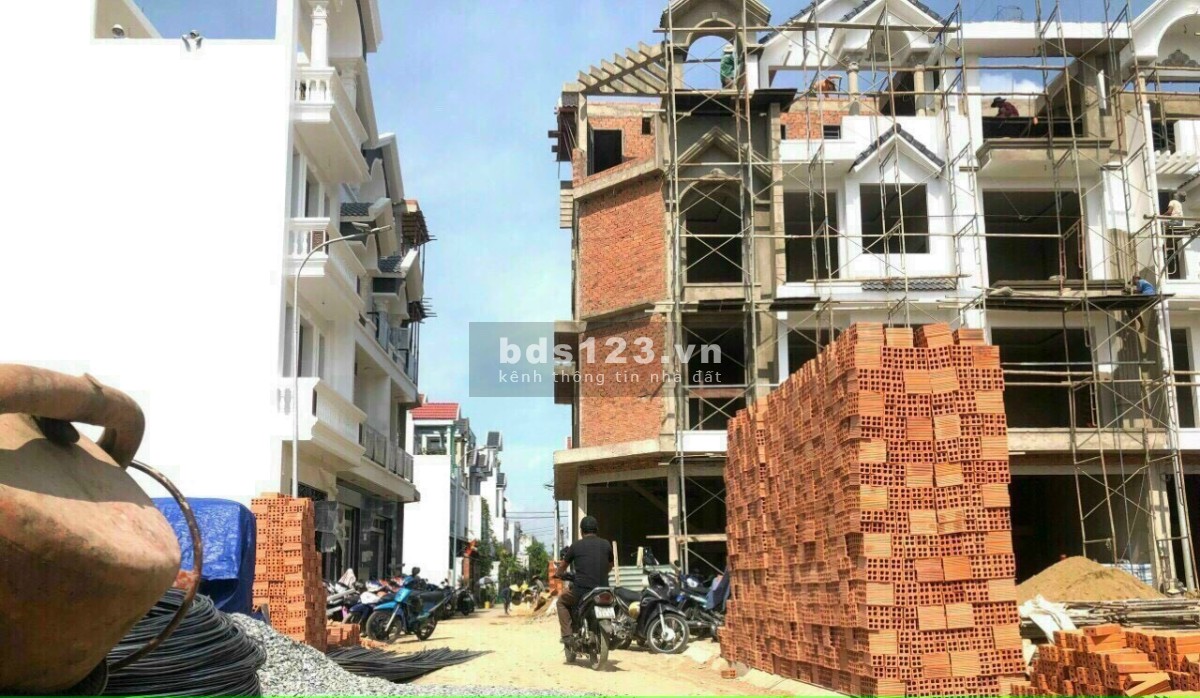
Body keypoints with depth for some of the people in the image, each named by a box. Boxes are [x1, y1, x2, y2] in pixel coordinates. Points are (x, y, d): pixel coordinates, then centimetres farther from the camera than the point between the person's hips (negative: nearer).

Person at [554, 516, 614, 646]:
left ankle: (566, 635, 10)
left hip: (581, 590, -3)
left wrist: (558, 574, 39)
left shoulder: (576, 546, 1)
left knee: (562, 601, 25)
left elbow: (563, 566, 17)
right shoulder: (606, 545, 7)